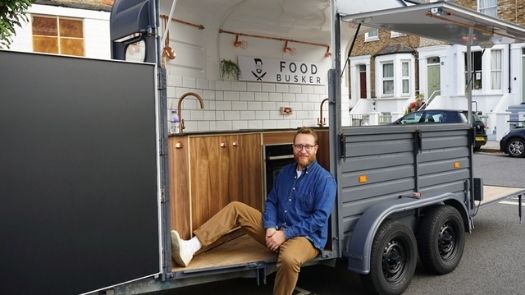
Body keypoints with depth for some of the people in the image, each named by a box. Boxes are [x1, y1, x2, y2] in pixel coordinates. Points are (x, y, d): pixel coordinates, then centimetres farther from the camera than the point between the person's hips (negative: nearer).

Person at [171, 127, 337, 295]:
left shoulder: (324, 179, -11)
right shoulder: (285, 172, 10)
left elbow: (320, 218, -18)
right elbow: (271, 202, 8)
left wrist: (285, 234, -20)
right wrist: (270, 227, -12)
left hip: (305, 237, -6)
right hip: (276, 230, 7)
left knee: (289, 259, -42)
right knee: (235, 208, -2)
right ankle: (190, 247, -17)